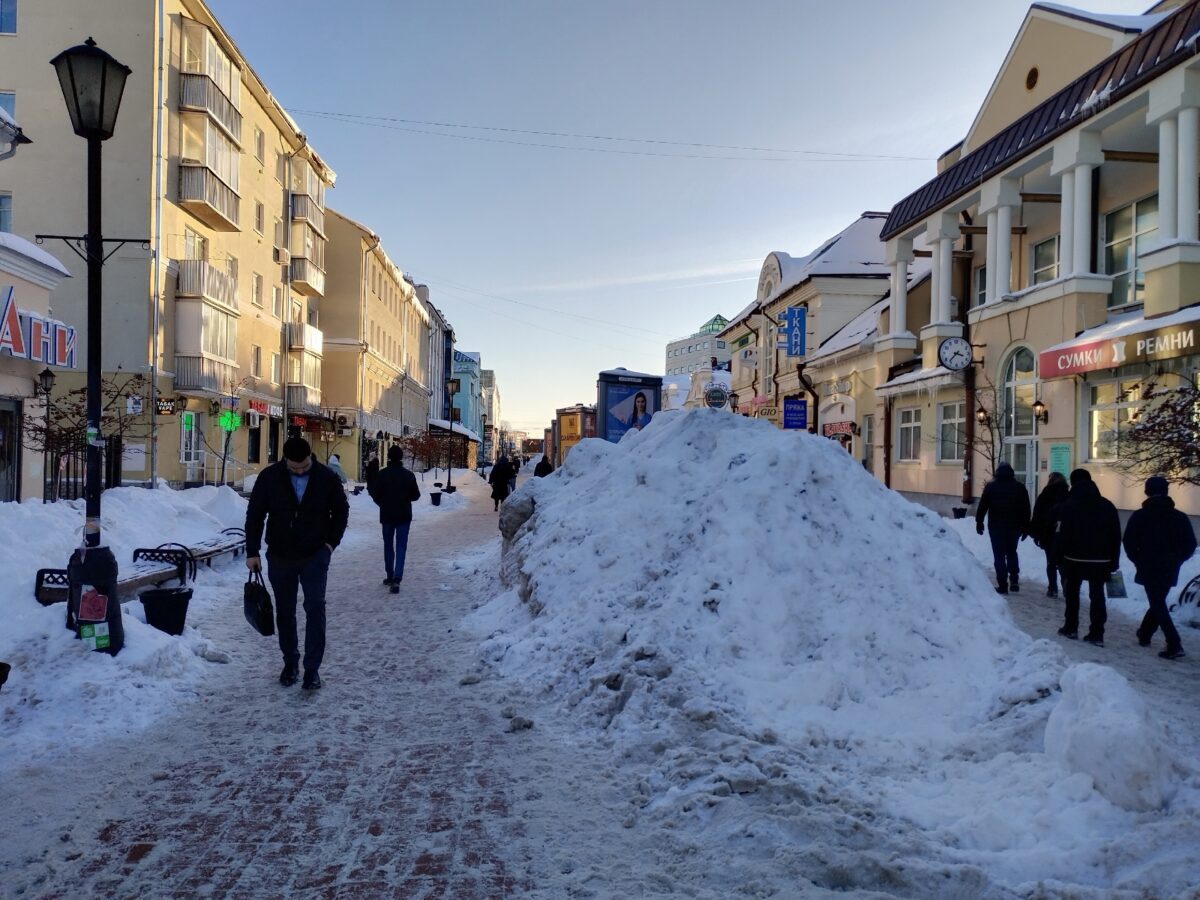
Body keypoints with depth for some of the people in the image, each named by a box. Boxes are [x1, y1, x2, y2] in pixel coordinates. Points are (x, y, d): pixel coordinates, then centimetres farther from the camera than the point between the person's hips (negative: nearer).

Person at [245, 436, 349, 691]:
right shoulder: (269, 477, -8)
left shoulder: (326, 477, -8)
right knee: (285, 612, 11)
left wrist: (332, 543, -2)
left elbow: (341, 511, 5)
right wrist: (252, 552, -2)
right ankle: (290, 663, 26)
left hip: (315, 556, -1)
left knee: (315, 609, -9)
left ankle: (312, 668, -3)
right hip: (280, 557, 2)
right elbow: (254, 515, 0)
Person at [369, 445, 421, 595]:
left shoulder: (382, 474, -8)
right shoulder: (408, 475, -7)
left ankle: (390, 576, 22)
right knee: (401, 547, -1)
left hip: (387, 515, 1)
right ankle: (397, 578, -15)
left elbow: (375, 494, -6)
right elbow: (416, 495, -1)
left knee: (388, 545, 17)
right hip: (404, 515, -1)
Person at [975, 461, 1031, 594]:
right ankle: (1014, 580, 7)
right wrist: (1025, 527, 10)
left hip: (996, 527, -2)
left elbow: (983, 506, -3)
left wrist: (979, 521, 7)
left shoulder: (991, 486, -3)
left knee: (999, 555, 2)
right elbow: (1026, 509, 5)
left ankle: (1002, 585, -2)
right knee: (1012, 552, 19)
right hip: (1014, 527, 2)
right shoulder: (1020, 487, 4)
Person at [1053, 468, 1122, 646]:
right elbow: (1116, 536, 7)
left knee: (1072, 593, 13)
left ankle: (1071, 628, 18)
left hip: (1075, 559, -3)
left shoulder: (1068, 506, -9)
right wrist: (1113, 562, 11)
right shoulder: (1107, 506, 5)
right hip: (1101, 560, 3)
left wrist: (1057, 558, -3)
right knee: (1097, 595, 7)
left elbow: (1061, 535, -12)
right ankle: (1097, 634, 4)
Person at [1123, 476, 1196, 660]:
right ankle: (1144, 634, 32)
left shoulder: (1139, 516, -7)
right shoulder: (1179, 517, 2)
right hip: (1170, 571, 4)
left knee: (1158, 605, -2)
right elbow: (1190, 545, 4)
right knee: (1158, 603, 20)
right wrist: (1175, 561, 14)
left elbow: (1129, 543, -8)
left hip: (1149, 569, -4)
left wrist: (1139, 561, 7)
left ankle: (1174, 645, -14)